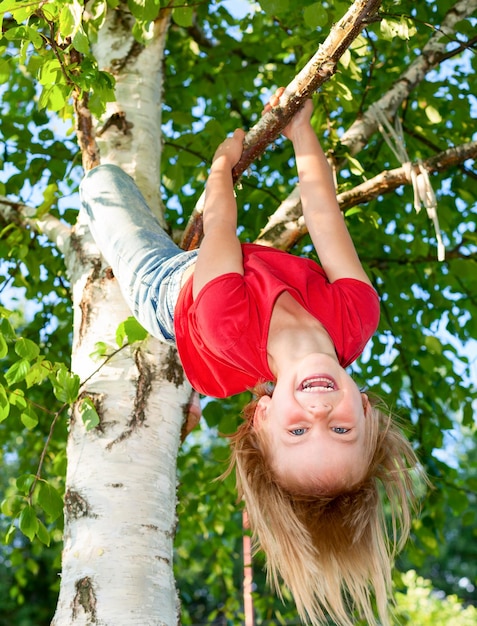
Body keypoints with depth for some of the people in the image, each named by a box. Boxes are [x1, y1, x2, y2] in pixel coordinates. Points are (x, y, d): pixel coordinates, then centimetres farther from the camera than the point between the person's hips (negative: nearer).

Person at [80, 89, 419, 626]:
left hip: (164, 286, -3)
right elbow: (325, 215, -32)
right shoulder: (354, 320, -46)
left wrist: (223, 160, -15)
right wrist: (301, 130, -16)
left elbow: (218, 222, -35)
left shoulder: (229, 326, -55)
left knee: (103, 179, 18)